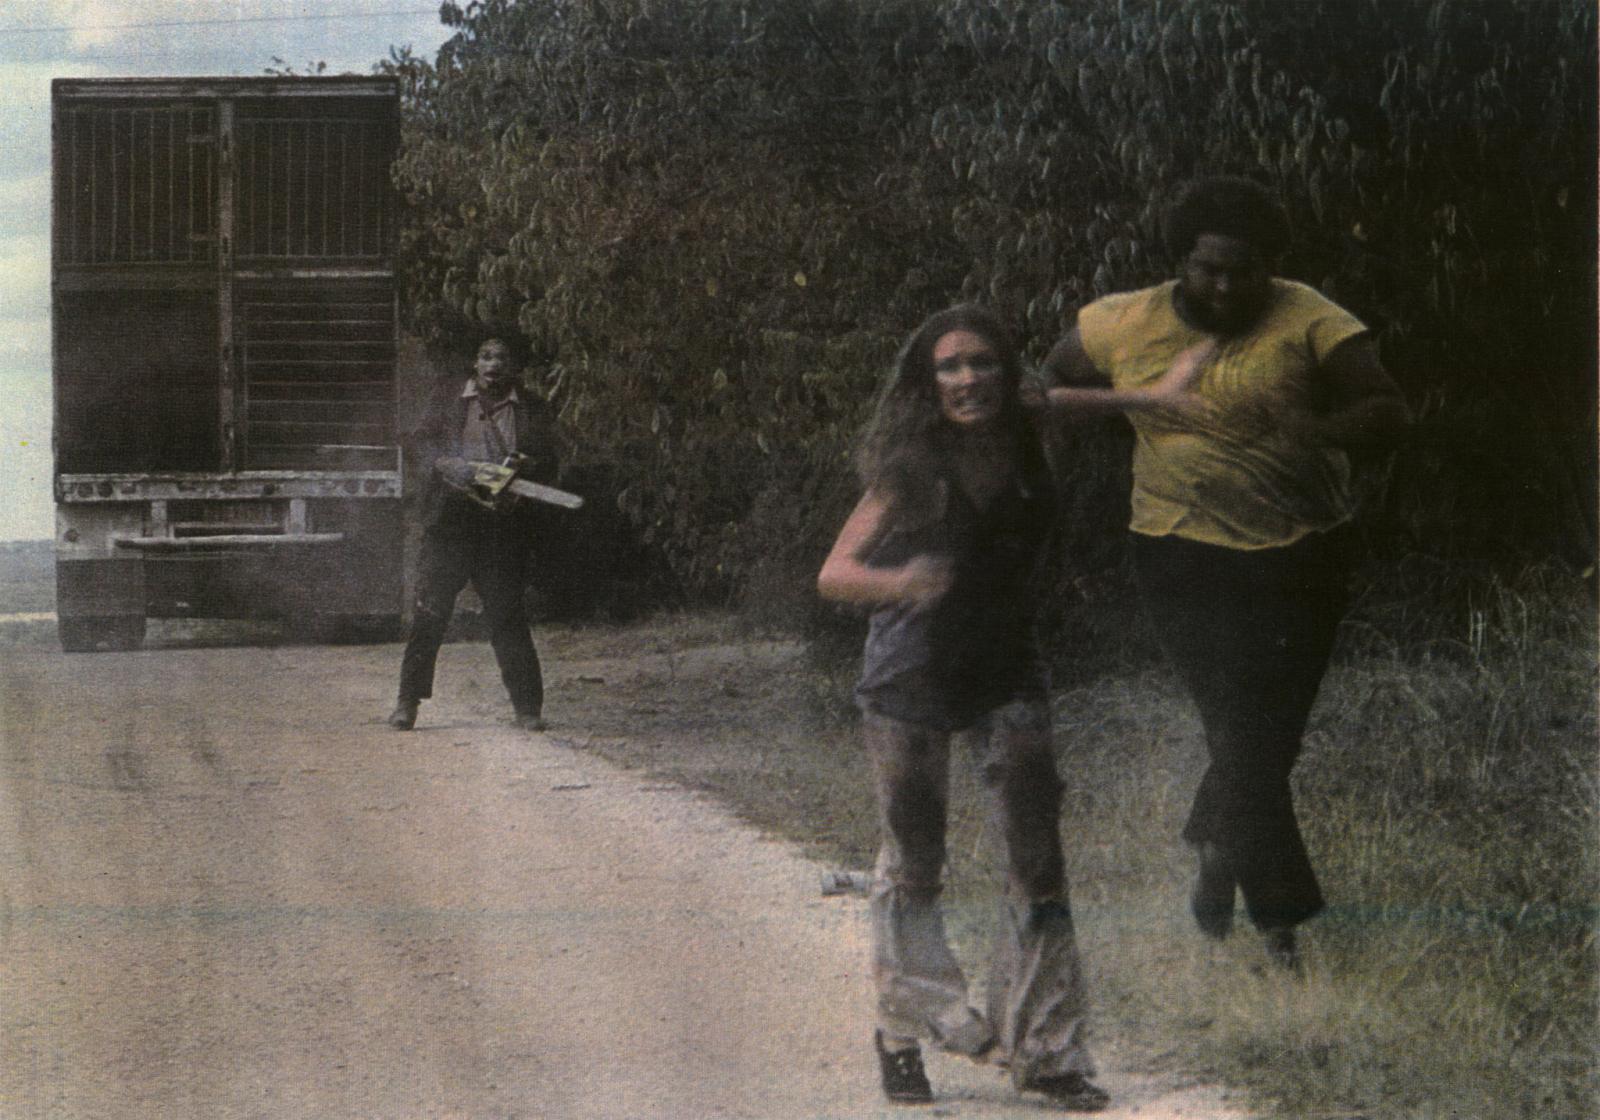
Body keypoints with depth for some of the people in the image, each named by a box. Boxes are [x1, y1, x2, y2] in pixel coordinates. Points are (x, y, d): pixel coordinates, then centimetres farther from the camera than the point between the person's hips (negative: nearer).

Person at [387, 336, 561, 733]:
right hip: (450, 517, 0)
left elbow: (548, 466, 6)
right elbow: (423, 443, 3)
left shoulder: (532, 411, 9)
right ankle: (408, 700, 7)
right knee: (430, 610, 0)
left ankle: (528, 706, 3)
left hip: (504, 524, 0)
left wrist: (524, 466, -16)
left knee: (506, 615, 0)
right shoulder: (449, 397, 10)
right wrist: (452, 467, -16)